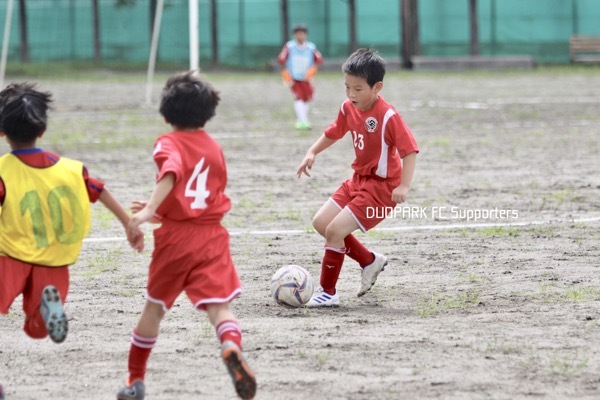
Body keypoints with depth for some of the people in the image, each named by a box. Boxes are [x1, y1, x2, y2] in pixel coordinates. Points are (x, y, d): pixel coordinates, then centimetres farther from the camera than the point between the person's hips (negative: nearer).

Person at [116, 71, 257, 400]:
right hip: (212, 237, 2)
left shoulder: (168, 144, -3)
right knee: (219, 307, -8)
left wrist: (150, 210, -37)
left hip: (175, 238, -2)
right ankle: (232, 348, -42)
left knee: (154, 307, 16)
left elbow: (172, 173, -26)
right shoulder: (214, 148, 14)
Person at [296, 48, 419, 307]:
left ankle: (328, 292, 0)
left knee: (335, 230, -15)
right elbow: (333, 133, 18)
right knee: (321, 222, 8)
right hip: (358, 180, 9)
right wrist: (312, 153, 4)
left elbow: (410, 150, -23)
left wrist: (404, 186, -34)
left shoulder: (388, 116, -23)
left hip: (382, 186, -9)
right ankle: (370, 261, 21)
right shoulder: (349, 109, 0)